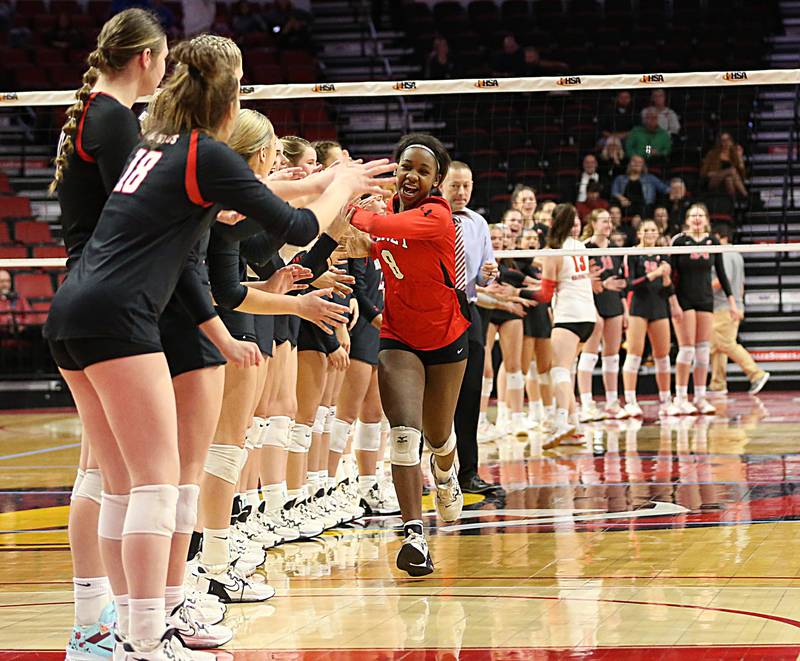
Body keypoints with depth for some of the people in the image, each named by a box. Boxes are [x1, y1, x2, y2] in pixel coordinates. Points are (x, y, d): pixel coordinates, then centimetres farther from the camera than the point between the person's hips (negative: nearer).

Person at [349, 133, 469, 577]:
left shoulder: (437, 216, -24)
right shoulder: (391, 208, -4)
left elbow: (390, 227, -44)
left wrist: (349, 213, -61)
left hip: (446, 337, -2)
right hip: (398, 336, 3)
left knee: (437, 435, 16)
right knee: (404, 432, -18)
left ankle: (445, 475, 54)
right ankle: (413, 535, -20)